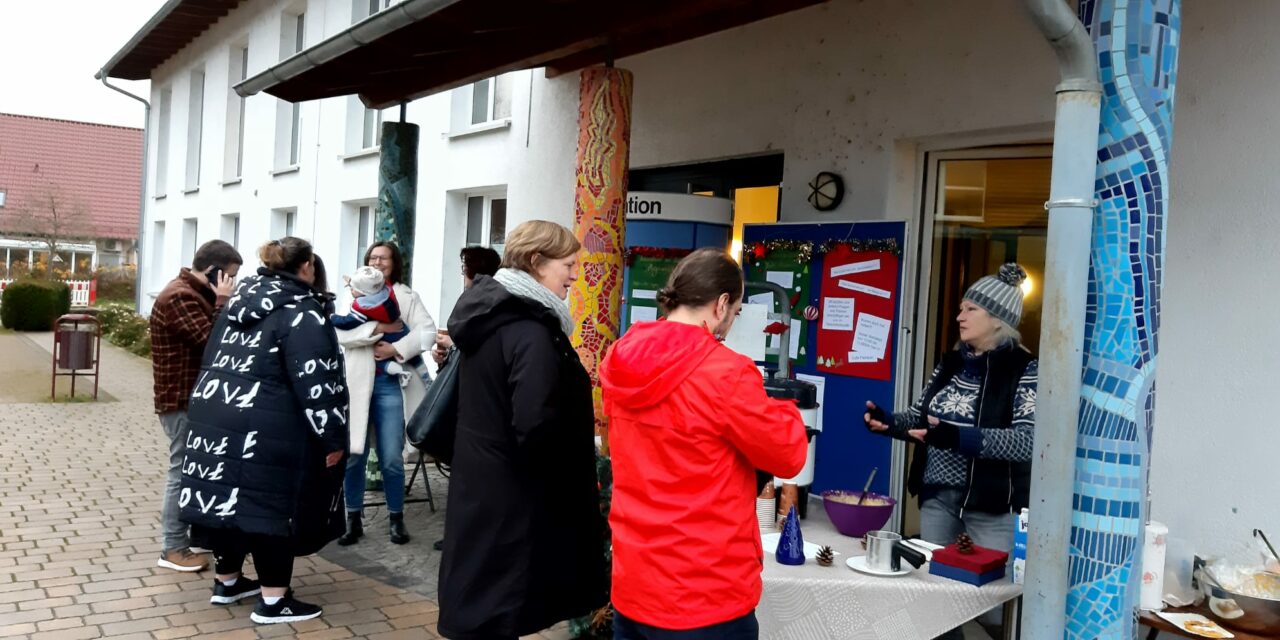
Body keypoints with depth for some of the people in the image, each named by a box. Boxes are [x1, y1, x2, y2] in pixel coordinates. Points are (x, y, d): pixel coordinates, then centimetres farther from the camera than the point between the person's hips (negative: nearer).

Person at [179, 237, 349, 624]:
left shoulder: (241, 301, 15)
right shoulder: (302, 314, -12)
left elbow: (216, 359, 23)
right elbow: (314, 383, -17)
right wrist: (332, 438, -13)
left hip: (214, 414, 8)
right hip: (266, 430, -8)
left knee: (229, 497, 17)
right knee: (271, 505, 0)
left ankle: (227, 582, 32)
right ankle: (273, 601, 7)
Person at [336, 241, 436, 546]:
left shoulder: (407, 296, 7)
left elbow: (427, 330, -6)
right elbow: (340, 332, -6)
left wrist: (396, 348, -17)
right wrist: (379, 328, -15)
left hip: (391, 383, -1)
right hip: (357, 382, 1)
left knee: (391, 457, 0)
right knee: (353, 455, 4)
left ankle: (396, 518, 16)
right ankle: (353, 519, 18)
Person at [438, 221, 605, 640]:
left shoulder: (489, 314, 9)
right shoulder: (530, 331, -21)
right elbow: (537, 428, -28)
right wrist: (577, 477, -10)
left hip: (481, 488, 10)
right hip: (512, 500, -9)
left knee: (478, 602, 20)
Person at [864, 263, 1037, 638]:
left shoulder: (1025, 370, -11)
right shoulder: (950, 364, 7)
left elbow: (1029, 440, -23)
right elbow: (920, 418, 15)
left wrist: (960, 438, -32)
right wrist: (886, 422, -5)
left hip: (993, 503, -6)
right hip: (937, 496, 6)